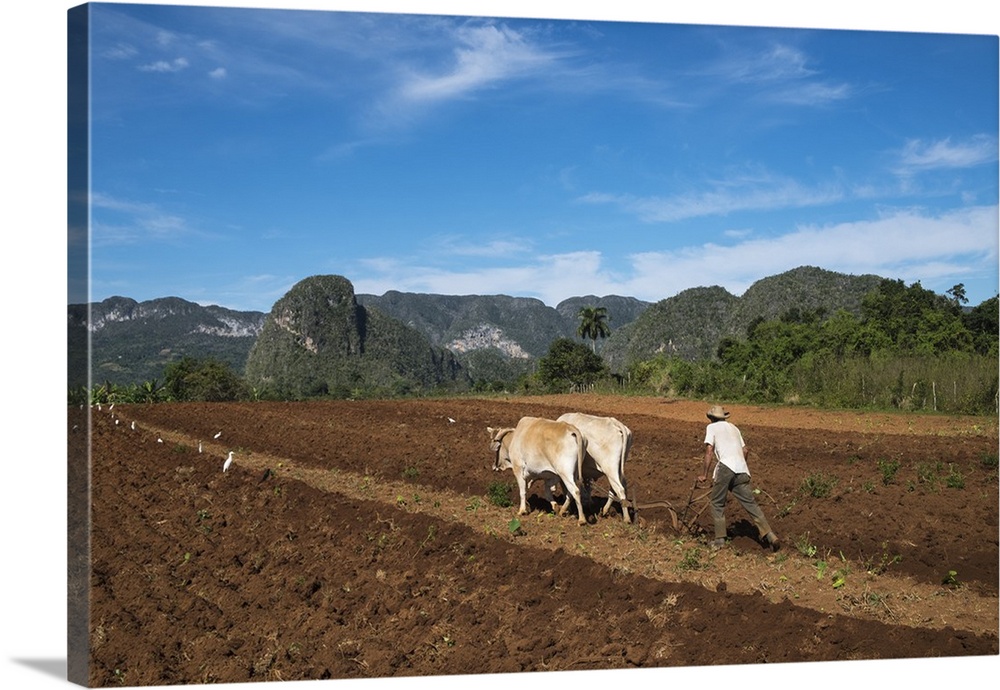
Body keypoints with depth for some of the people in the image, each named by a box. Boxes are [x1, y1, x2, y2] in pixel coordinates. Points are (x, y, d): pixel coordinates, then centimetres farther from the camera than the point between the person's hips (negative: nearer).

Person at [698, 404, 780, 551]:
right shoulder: (733, 427, 27)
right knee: (750, 503, 5)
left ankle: (720, 539, 6)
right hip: (742, 469, 5)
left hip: (725, 467, -5)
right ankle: (769, 535, -7)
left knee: (717, 503, 9)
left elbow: (709, 451, 0)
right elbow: (745, 450, 29)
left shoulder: (712, 427, 11)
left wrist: (704, 474, 3)